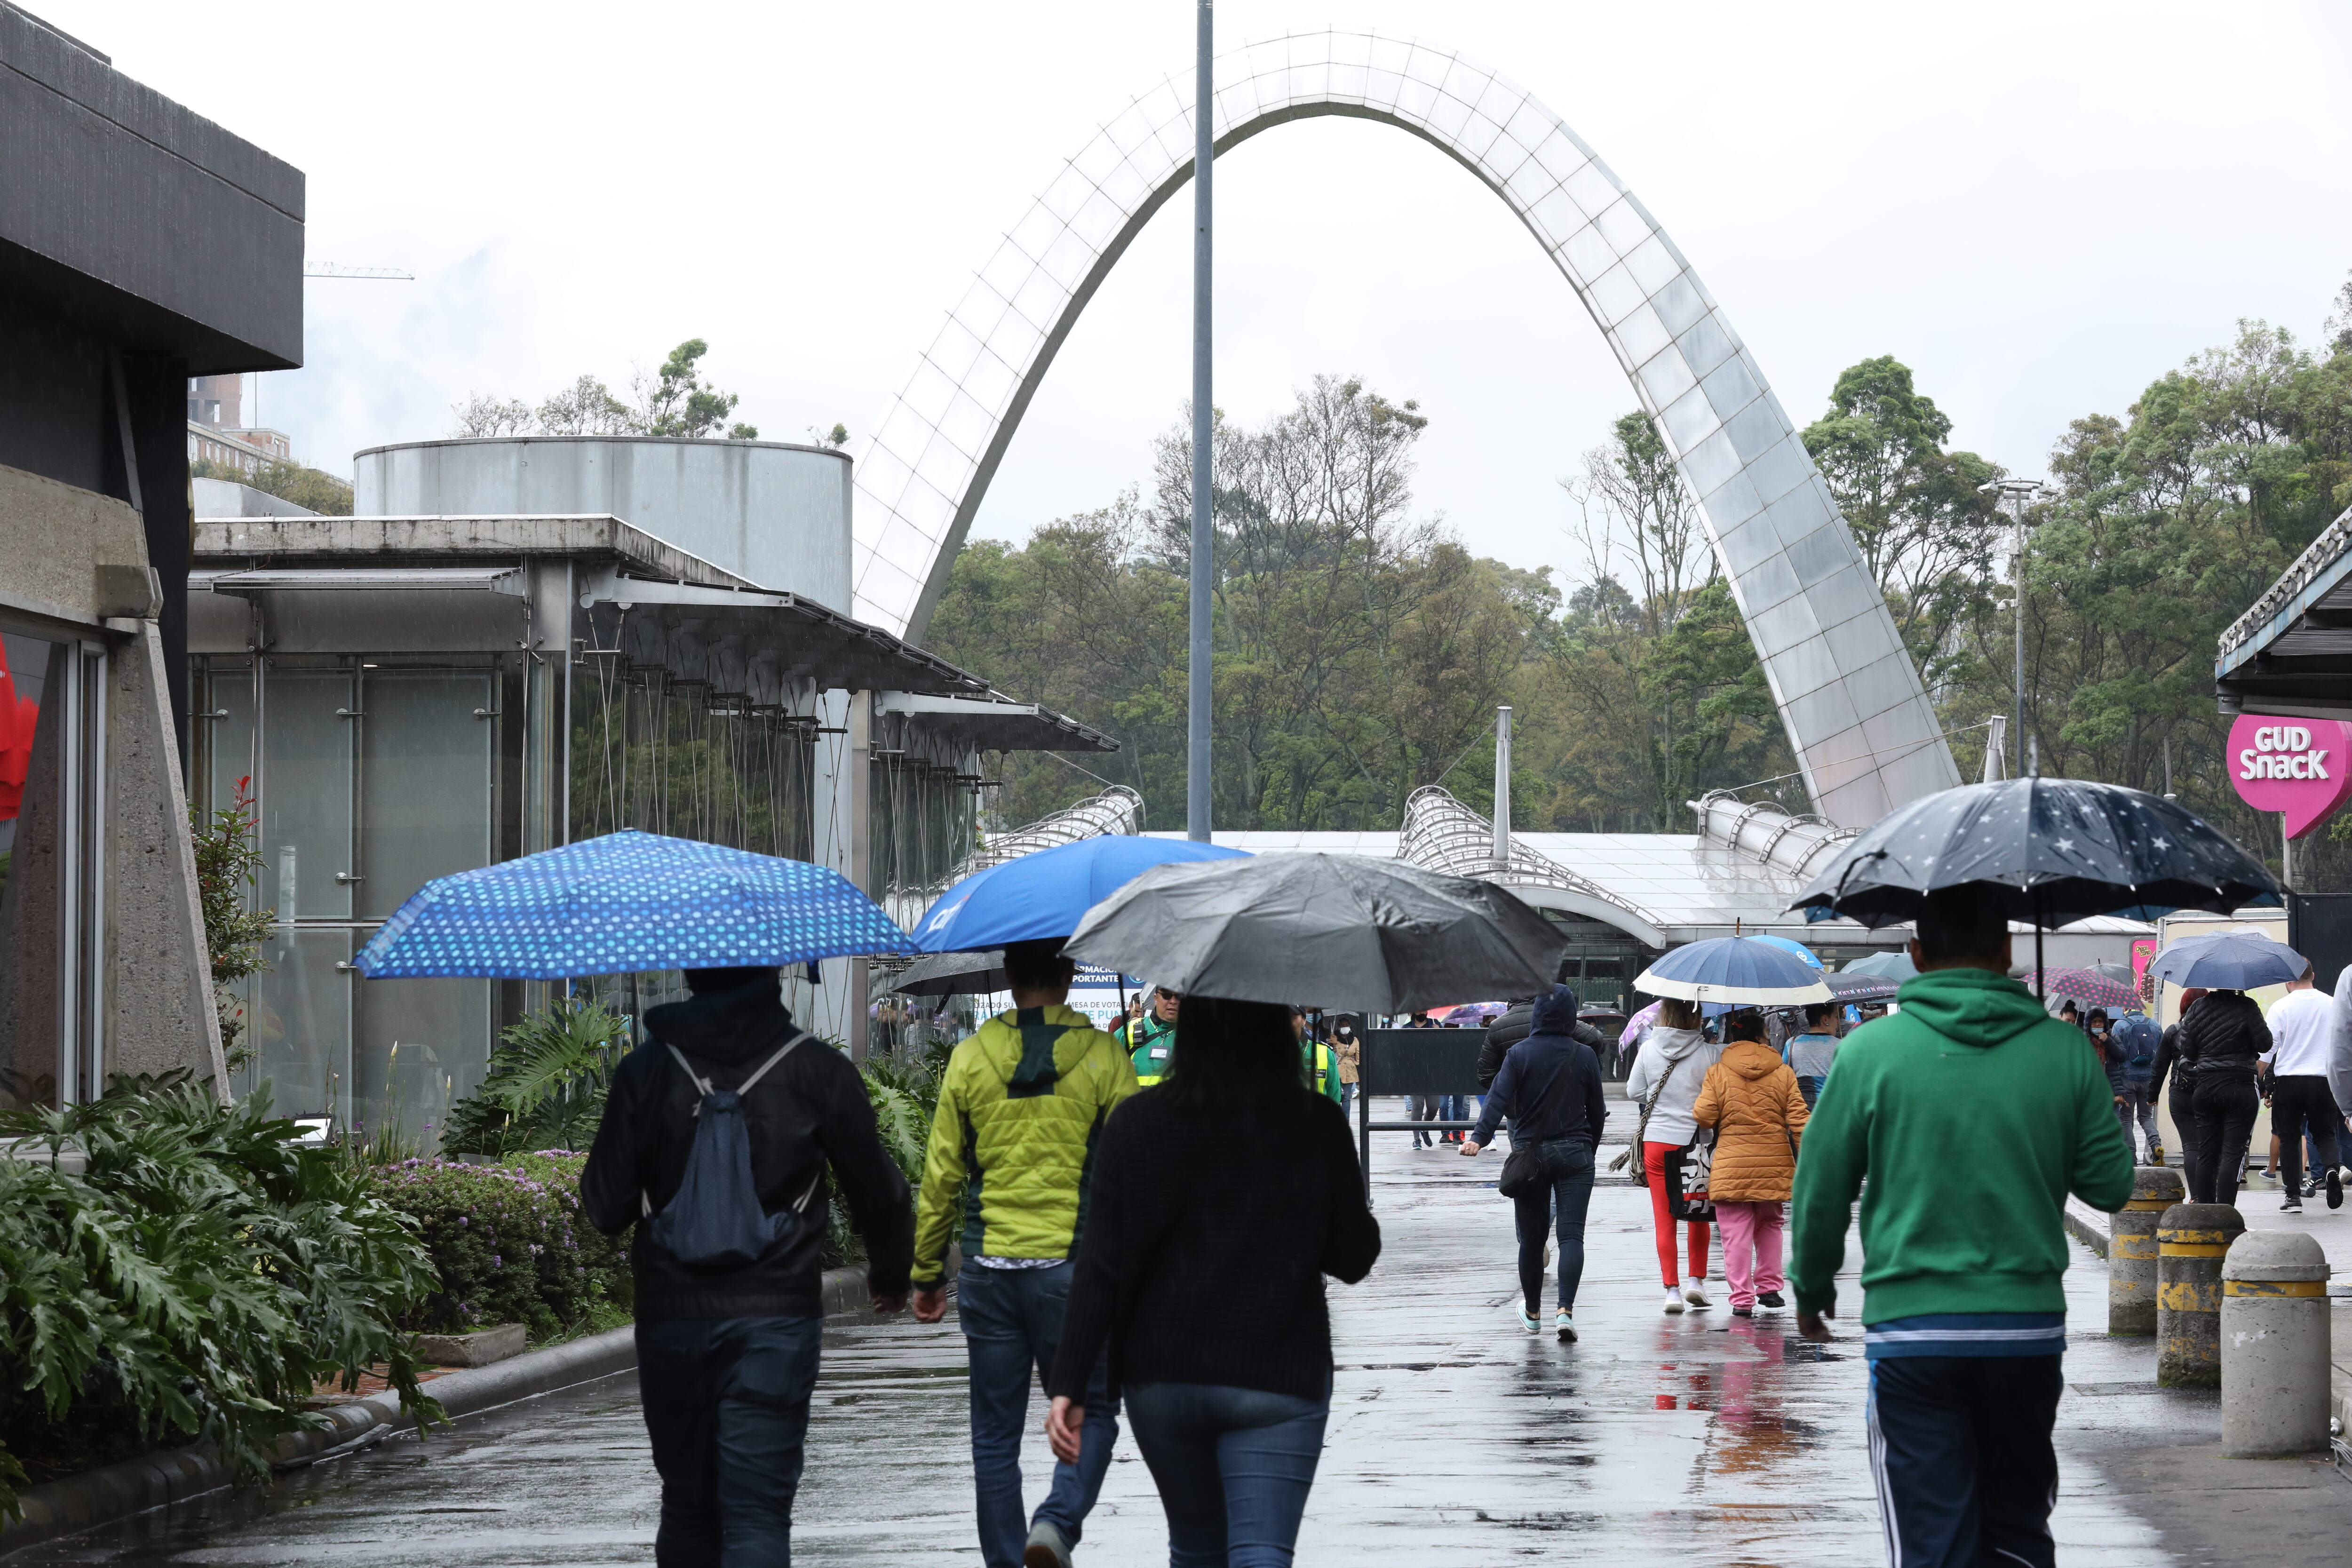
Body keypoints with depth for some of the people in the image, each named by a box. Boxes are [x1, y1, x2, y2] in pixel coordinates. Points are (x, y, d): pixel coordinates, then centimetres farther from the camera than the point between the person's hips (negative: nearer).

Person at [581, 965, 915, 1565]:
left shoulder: (647, 1070, -1)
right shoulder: (816, 1070, -2)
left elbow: (605, 1209, 1)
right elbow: (878, 1193, 5)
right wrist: (892, 1273, 25)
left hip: (671, 1318, 2)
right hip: (777, 1314, -2)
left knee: (687, 1505, 16)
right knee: (758, 1513, -6)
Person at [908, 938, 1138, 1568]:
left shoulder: (970, 1058, 3)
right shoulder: (1103, 1056, -2)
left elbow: (941, 1174, 5)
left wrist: (927, 1273, 13)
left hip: (989, 1271, 2)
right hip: (1073, 1266, -2)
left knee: (995, 1434, 10)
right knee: (1092, 1414, 10)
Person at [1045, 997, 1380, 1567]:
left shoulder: (1137, 1124, -5)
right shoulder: (1318, 1125, -7)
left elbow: (1101, 1270, -8)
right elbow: (1354, 1258, -1)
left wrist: (1069, 1385, -5)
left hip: (1161, 1380, 2)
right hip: (1278, 1380, -2)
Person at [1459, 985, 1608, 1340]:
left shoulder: (1519, 1054, -3)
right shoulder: (1584, 1055, 0)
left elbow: (1498, 1099, -16)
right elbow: (1597, 1111, 6)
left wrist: (1479, 1137, -24)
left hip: (1530, 1154, 0)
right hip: (1575, 1155, 0)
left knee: (1531, 1239, 11)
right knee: (1571, 1234, -5)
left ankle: (1532, 1312, 25)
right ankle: (1565, 1310, -22)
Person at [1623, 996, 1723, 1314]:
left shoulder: (1649, 1050, -4)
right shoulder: (1710, 1053, -9)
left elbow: (1633, 1092, 6)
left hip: (1656, 1141, 1)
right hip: (1696, 1141, -1)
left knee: (1664, 1218, 5)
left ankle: (1672, 1288, 2)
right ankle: (1696, 1279, 13)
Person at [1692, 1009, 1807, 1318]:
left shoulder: (1717, 1073, -3)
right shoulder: (1783, 1073, 2)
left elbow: (1703, 1117, -5)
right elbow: (1798, 1119, 0)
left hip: (1731, 1165, -2)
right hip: (1773, 1163, 2)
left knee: (1737, 1233, 1)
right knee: (1769, 1225, 21)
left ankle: (1742, 1298, -3)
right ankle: (1769, 1286, 21)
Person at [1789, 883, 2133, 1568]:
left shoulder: (1870, 1051, -5)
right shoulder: (2065, 1051, -1)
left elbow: (1822, 1190, 0)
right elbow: (2111, 1185, 4)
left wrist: (1811, 1289, 15)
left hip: (1912, 1331, -2)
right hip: (2029, 1327, 2)